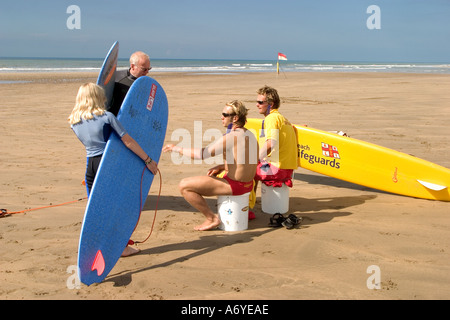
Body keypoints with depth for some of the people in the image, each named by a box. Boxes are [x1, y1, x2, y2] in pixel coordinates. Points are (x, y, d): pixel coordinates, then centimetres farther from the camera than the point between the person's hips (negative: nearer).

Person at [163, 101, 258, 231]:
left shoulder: (231, 137, -22)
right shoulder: (249, 134, 6)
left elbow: (201, 154, -22)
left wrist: (177, 148, -9)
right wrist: (221, 167, 10)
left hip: (234, 185, -10)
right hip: (248, 184, 10)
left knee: (184, 186, -8)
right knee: (212, 175, 37)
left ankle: (212, 218, -2)